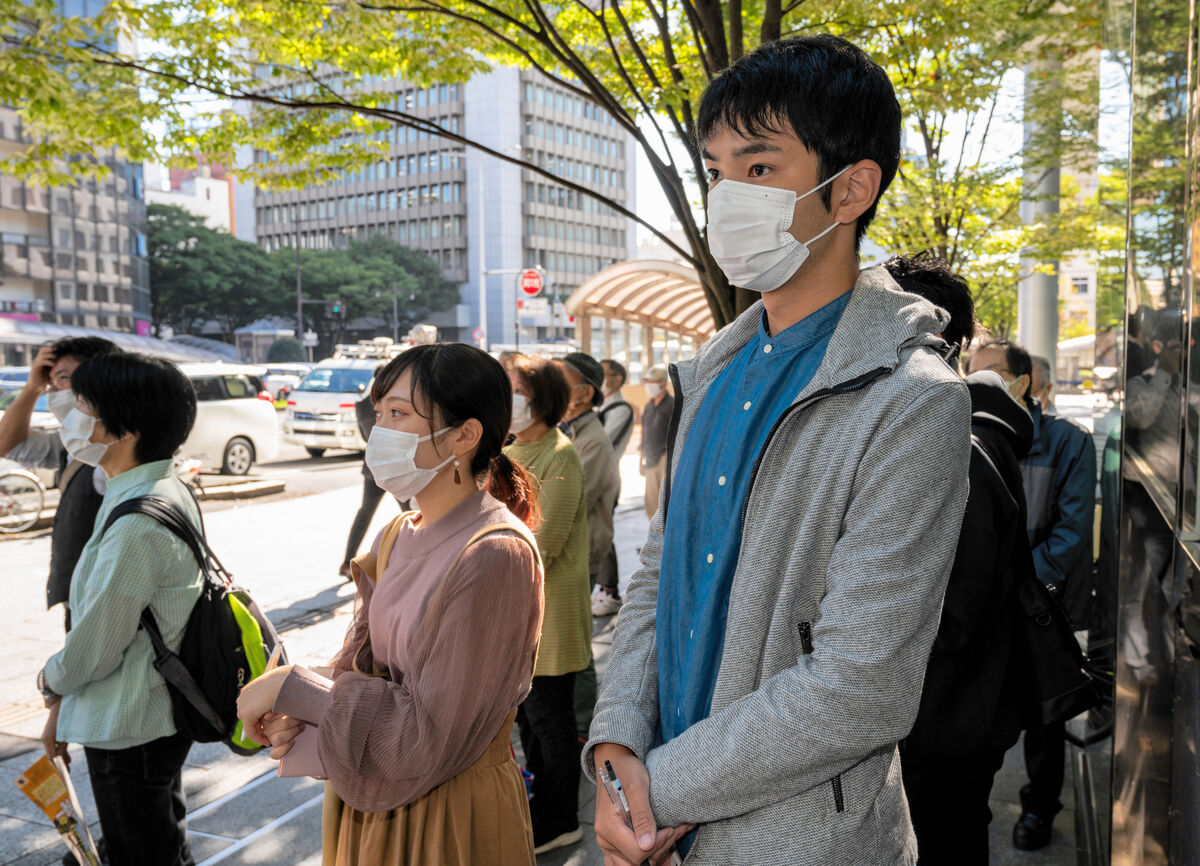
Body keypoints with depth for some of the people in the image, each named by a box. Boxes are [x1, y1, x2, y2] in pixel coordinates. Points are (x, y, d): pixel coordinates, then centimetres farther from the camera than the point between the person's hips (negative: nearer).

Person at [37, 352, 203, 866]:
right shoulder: (169, 492, 3)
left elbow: (94, 649, -21)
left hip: (128, 732, -9)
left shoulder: (137, 524, -29)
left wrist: (49, 680, 2)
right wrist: (63, 705, 15)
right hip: (161, 713, 9)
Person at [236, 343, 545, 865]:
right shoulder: (398, 537, 0)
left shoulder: (496, 555, -25)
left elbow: (428, 737, -24)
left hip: (452, 818, -6)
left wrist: (292, 687, -18)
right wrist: (296, 714, -14)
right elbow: (358, 663, 5)